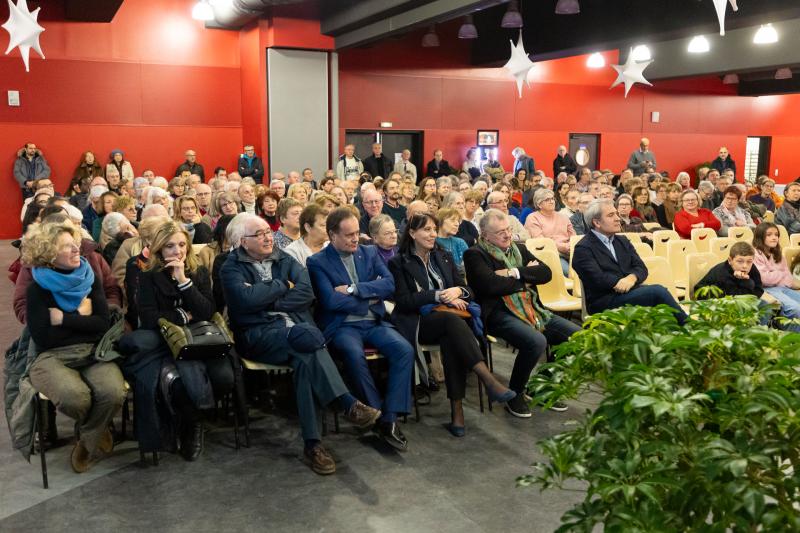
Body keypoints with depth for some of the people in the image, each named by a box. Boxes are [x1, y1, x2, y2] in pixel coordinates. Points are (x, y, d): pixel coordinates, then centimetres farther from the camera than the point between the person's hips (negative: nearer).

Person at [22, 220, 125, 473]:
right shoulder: (38, 289, 0)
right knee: (75, 397, -35)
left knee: (113, 393, -31)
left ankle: (88, 441, 3)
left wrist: (64, 319, -8)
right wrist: (80, 318, -2)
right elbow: (43, 338, -8)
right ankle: (99, 432, 4)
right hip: (52, 357, -2)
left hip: (93, 352, 3)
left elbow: (104, 322, -1)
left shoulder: (89, 279, 10)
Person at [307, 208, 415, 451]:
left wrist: (354, 289, -11)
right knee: (355, 354, -36)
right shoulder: (317, 262, 0)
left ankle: (390, 418, -17)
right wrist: (369, 299, -4)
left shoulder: (370, 253, 13)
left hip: (374, 322, 4)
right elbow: (331, 301, -13)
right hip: (342, 325, -4)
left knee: (405, 350, -23)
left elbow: (389, 285, -1)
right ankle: (377, 415, -16)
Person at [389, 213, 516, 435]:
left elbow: (469, 291, 15)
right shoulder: (398, 263, 6)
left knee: (451, 340, -34)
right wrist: (438, 296, -12)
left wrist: (458, 291, -9)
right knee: (452, 320, -36)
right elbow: (403, 301, -5)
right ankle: (490, 381, -45)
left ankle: (457, 409, -35)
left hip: (448, 319, 3)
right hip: (419, 323, -3)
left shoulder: (444, 257, 21)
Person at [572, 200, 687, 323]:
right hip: (605, 300, -7)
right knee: (658, 291, -24)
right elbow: (597, 278, -15)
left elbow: (641, 268, 11)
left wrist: (632, 278, -11)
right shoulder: (583, 248, -3)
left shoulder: (622, 241, 21)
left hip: (630, 291, 7)